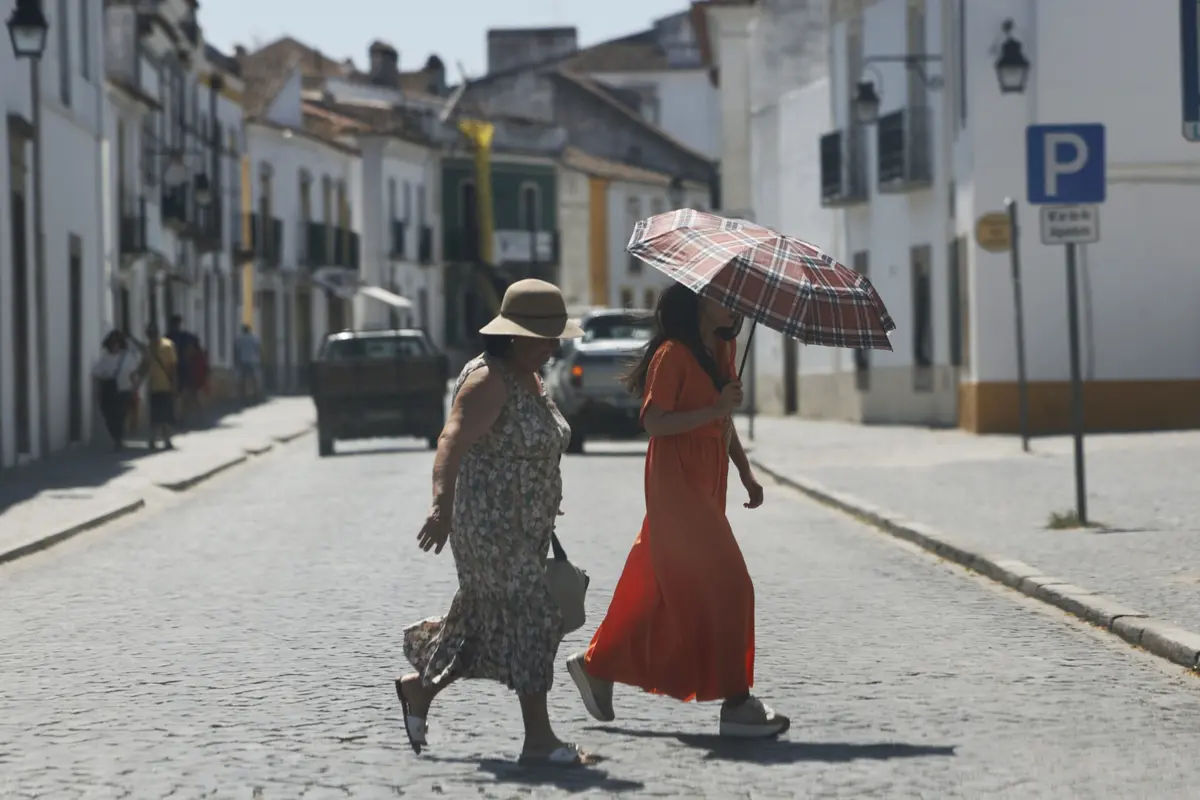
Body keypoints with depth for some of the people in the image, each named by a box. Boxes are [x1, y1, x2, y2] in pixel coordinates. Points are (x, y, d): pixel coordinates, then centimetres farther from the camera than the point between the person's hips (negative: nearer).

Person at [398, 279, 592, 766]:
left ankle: (419, 688, 33)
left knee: (485, 626, 14)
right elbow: (453, 442, -28)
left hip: (524, 530, 10)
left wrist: (543, 517, 34)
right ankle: (539, 739, -8)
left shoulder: (530, 379, 14)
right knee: (530, 617, -11)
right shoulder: (488, 380, -16)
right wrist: (442, 505, -42)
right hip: (488, 525, -10)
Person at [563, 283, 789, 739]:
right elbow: (653, 421, -18)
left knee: (664, 588, 14)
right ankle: (736, 705, -8)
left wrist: (745, 472, 13)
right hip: (677, 480, -9)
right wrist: (713, 410, -24)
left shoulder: (721, 350, 13)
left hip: (705, 483, 9)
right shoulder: (673, 354, -13)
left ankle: (598, 665, 27)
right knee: (725, 585, -10)